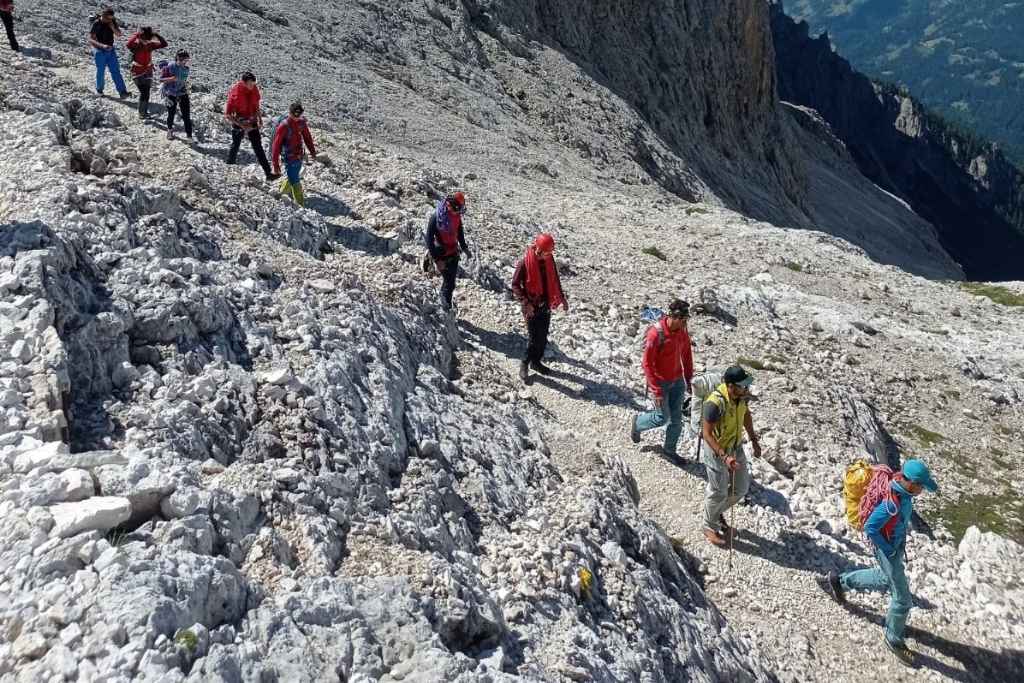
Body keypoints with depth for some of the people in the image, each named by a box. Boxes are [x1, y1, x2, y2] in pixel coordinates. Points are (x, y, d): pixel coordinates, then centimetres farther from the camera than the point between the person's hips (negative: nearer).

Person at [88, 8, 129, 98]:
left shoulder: (112, 22, -4)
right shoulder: (96, 24, -17)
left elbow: (119, 34, 4)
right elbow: (90, 40, -18)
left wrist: (113, 28, -17)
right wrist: (102, 46, -33)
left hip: (111, 50, 3)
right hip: (100, 51, -3)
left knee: (115, 71, -3)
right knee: (101, 72, 7)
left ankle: (122, 92, -9)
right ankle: (99, 90, 27)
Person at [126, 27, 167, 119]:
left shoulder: (150, 45, -3)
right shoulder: (135, 45, -16)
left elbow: (164, 44, -6)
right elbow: (129, 44, -40)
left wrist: (157, 35, -19)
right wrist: (137, 34, -36)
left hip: (148, 72, 4)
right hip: (137, 72, -4)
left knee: (147, 93, 9)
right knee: (143, 92, -12)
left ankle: (145, 111, 25)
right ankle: (141, 113, -2)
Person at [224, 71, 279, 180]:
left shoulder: (254, 89, -8)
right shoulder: (235, 93, -23)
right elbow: (227, 115, -18)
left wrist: (260, 119, 0)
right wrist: (242, 126, -22)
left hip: (252, 122, 4)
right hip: (238, 123, -4)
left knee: (258, 147, 1)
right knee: (235, 146, 12)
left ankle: (268, 173, -1)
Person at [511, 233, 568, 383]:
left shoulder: (549, 259, -3)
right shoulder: (525, 263, -19)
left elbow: (555, 279, 12)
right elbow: (515, 284, -13)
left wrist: (562, 297, 10)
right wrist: (525, 302, -21)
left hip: (546, 304, 6)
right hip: (532, 306, -6)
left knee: (543, 337, 13)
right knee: (534, 338, -6)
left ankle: (536, 362, 31)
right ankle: (524, 365, 12)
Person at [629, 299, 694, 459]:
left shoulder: (683, 331, -5)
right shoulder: (656, 334, -25)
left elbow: (687, 354, 11)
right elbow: (647, 364, -20)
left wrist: (689, 379, 12)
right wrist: (656, 390, -20)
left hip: (678, 381, 6)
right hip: (660, 382, -6)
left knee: (676, 418, 9)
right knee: (662, 418, 1)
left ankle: (670, 449, 27)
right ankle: (637, 423, 30)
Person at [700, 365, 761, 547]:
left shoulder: (742, 395, -13)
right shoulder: (715, 403, -35)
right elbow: (707, 434, -28)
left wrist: (753, 440, 9)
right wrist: (724, 457, -35)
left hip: (736, 447, 7)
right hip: (716, 450, -7)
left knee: (741, 488, 17)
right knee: (718, 492, 9)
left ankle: (718, 512, 43)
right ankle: (710, 528, 33)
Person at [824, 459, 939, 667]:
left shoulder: (904, 491, -11)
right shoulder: (891, 504, -37)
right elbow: (870, 528, -30)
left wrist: (902, 539, 13)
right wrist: (890, 551, -18)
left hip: (898, 543, 9)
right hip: (888, 549, -9)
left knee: (886, 580, 31)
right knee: (902, 598, 3)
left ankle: (840, 581, 46)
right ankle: (894, 639, 24)